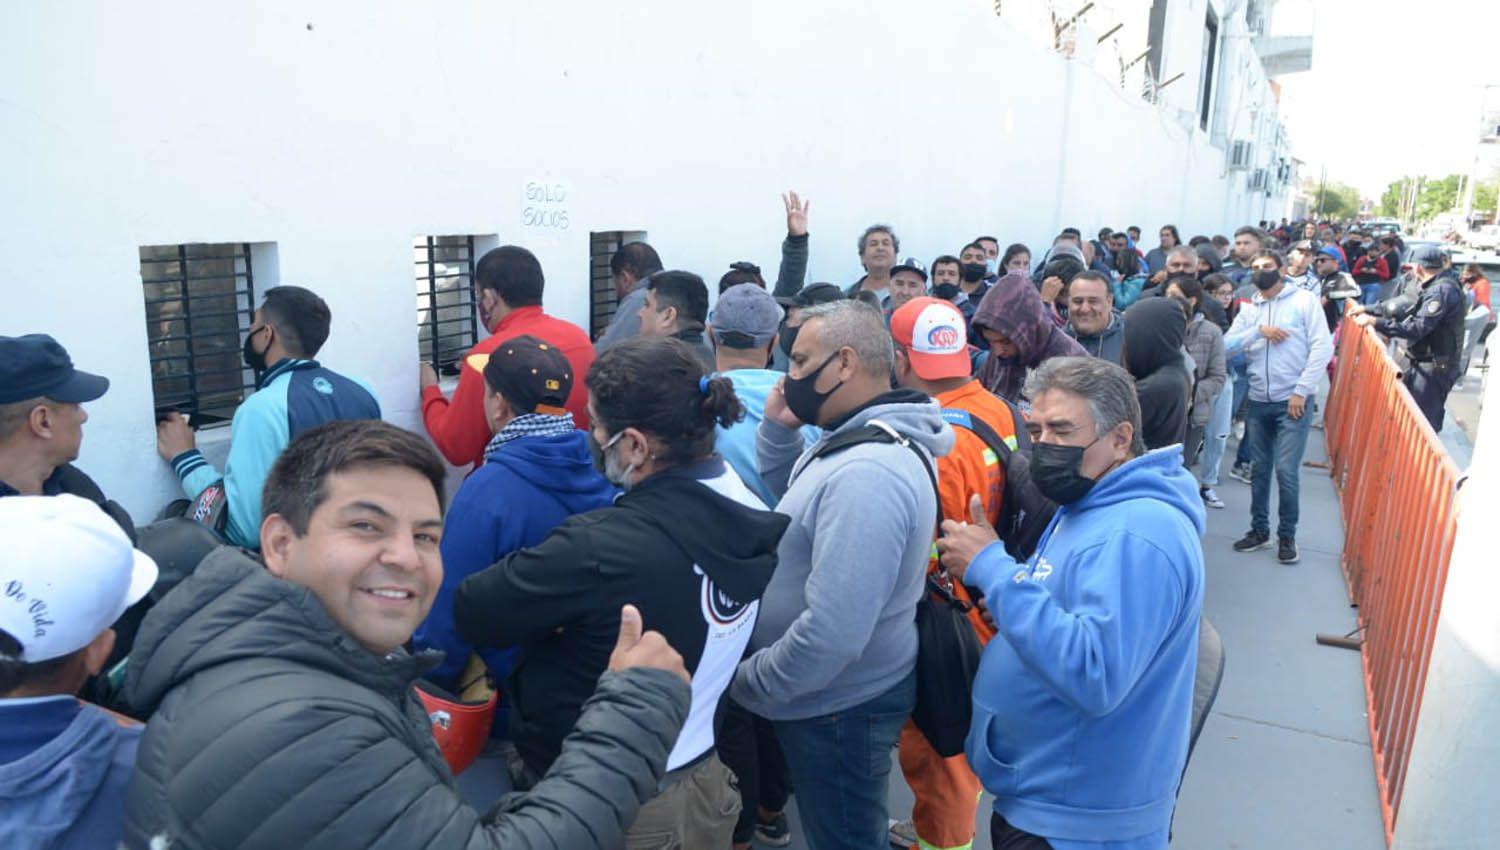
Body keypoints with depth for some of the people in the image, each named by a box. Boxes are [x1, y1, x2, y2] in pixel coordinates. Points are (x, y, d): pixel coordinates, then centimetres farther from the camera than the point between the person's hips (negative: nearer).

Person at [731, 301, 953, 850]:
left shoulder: (867, 472, -32)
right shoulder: (852, 440, 2)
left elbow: (832, 632, -35)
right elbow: (794, 504, 19)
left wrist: (746, 683, -19)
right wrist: (778, 429, 1)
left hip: (840, 708, -9)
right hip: (835, 698, 9)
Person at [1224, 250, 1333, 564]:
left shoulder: (1304, 300, -1)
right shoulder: (1248, 309, 10)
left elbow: (1323, 347, -7)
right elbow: (1227, 344, -1)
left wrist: (1301, 391, -12)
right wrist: (1259, 331, -15)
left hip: (1292, 401, -4)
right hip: (1257, 401, 4)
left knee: (1287, 471, -6)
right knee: (1259, 469, 11)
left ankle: (1287, 535, 11)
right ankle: (1259, 530, 24)